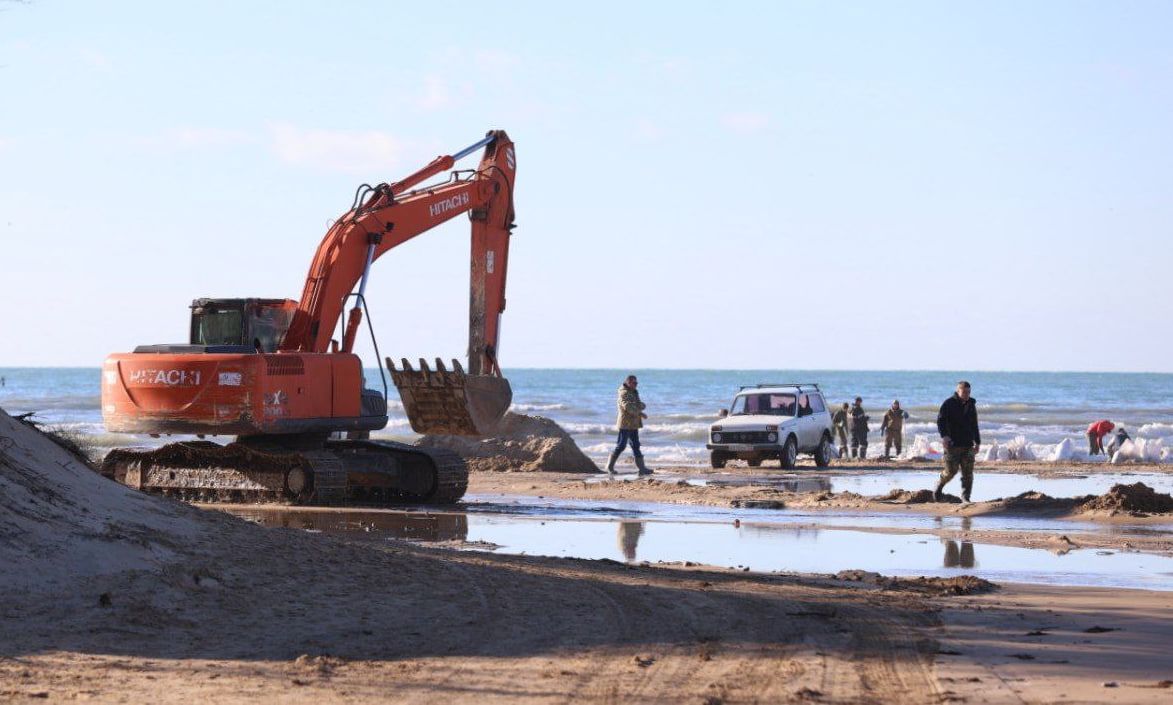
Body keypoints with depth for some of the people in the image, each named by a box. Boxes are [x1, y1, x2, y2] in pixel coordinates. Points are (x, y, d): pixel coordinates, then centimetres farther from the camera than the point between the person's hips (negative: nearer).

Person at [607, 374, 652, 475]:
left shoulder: (634, 393, 17)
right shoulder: (624, 393, -12)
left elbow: (642, 405, 13)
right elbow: (628, 407, -25)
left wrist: (641, 405, -11)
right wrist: (641, 414, -21)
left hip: (633, 425, 9)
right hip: (626, 424, -9)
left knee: (636, 446, 8)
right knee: (621, 445, -6)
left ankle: (642, 468, 7)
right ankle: (610, 467, 3)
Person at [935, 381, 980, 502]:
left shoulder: (971, 405, 15)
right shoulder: (949, 404, -4)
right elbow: (940, 420, -12)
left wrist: (977, 442, 23)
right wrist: (944, 435, -28)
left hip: (967, 445, 5)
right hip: (952, 444, -5)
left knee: (968, 473, -2)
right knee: (951, 471, -4)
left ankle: (965, 498, 2)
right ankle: (939, 486, 22)